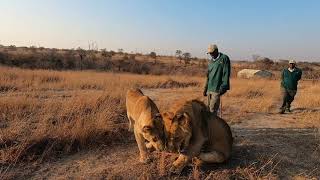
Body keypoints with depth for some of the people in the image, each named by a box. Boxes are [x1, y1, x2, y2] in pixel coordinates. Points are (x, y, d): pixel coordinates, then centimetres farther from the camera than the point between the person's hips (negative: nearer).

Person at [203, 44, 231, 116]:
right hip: (209, 89, 7)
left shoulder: (224, 58, -4)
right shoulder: (211, 60, 17)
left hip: (217, 89, -7)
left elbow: (226, 74, -10)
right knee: (209, 108, 9)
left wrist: (223, 87, -18)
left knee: (213, 109, -9)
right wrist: (205, 88, 18)